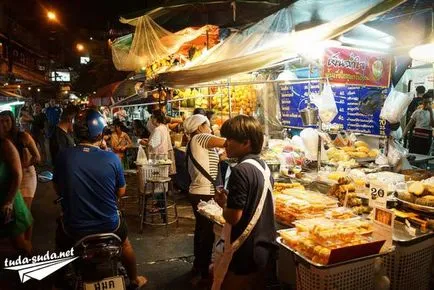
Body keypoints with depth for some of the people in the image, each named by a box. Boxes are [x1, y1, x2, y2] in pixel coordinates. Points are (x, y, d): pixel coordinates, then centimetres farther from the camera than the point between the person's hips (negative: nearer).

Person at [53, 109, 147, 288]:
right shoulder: (112, 158, -16)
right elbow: (121, 192, -3)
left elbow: (58, 190, 2)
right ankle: (135, 279, 50)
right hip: (108, 225, 0)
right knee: (125, 244, 33)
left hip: (73, 228, 1)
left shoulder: (63, 156, -14)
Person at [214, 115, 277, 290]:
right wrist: (230, 200, 7)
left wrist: (223, 203, -6)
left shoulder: (241, 171, -23)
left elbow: (233, 218, -24)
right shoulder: (263, 167, 4)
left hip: (245, 254, -8)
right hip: (265, 249, 8)